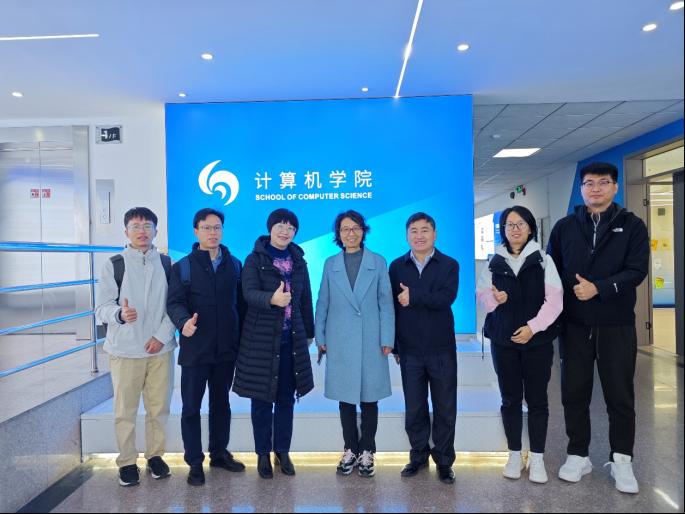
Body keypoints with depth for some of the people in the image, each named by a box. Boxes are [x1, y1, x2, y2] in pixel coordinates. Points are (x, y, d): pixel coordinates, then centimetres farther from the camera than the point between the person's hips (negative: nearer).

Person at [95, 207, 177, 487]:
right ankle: (127, 461, 23)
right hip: (125, 349, -1)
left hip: (160, 348, 2)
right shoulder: (114, 265, -1)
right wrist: (120, 314, -27)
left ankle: (155, 455, 26)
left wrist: (161, 336, -7)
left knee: (159, 407, 8)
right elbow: (102, 307, -5)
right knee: (125, 410, 6)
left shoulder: (167, 264, 4)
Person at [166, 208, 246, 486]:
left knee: (221, 403, 16)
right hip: (195, 349, -2)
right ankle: (194, 462, 20)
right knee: (191, 406, 6)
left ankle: (219, 453, 32)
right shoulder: (183, 266, 0)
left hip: (226, 348, 3)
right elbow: (174, 302, -8)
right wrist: (184, 321, -30)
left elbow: (240, 302, 7)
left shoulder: (234, 265, 7)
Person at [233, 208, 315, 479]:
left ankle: (283, 451, 25)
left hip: (292, 338, 4)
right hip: (261, 338, -3)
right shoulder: (254, 259, -4)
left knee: (286, 398, 10)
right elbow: (249, 292, -18)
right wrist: (272, 299, -38)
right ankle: (263, 453, 21)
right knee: (262, 399, 5)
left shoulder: (299, 262, 9)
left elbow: (305, 299, 13)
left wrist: (309, 333, 14)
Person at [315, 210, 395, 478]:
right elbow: (322, 303, 7)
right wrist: (320, 337, 3)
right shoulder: (331, 264, 6)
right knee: (346, 398, 9)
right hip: (339, 341, 1)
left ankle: (367, 451, 21)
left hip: (370, 340, -1)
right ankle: (350, 449, 24)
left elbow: (386, 302, 0)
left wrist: (387, 339, -5)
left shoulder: (378, 262, 3)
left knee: (369, 398, 6)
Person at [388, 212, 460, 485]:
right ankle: (419, 455, 31)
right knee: (414, 408, 13)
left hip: (442, 349, -1)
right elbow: (391, 307, 1)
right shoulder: (397, 266, 3)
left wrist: (414, 297, -16)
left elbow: (446, 298, -18)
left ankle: (444, 461, 25)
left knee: (445, 408, 9)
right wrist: (394, 344, -2)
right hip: (410, 350, 1)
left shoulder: (449, 265, -1)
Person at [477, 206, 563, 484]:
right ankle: (514, 454, 24)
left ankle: (537, 458, 20)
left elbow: (554, 300, -7)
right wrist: (494, 299, -16)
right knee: (510, 398, 10)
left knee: (537, 399, 6)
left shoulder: (543, 260, -2)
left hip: (537, 340, -2)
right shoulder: (494, 263, 5)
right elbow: (481, 295, 7)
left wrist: (533, 327, -17)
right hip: (503, 340, 2)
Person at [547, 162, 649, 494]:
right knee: (574, 393, 9)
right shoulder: (565, 227, 6)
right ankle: (578, 455, 25)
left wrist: (598, 288, -22)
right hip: (574, 326, 2)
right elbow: (551, 272, 5)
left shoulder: (632, 226, 1)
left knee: (620, 395, 8)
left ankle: (621, 460, 25)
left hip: (617, 326, -1)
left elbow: (637, 270, -9)